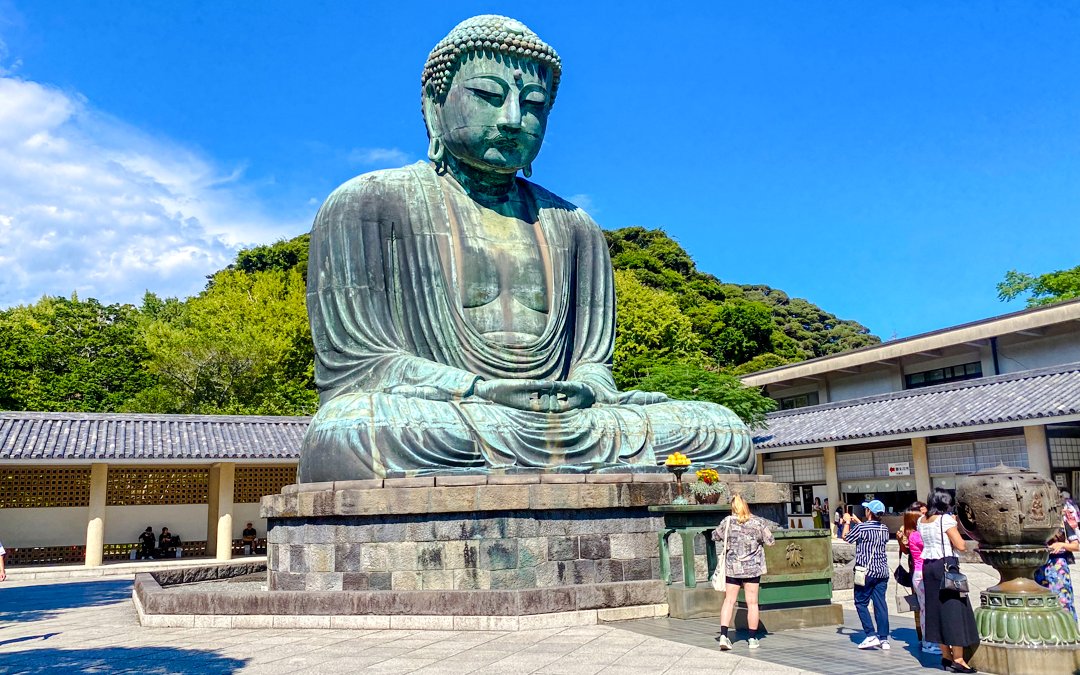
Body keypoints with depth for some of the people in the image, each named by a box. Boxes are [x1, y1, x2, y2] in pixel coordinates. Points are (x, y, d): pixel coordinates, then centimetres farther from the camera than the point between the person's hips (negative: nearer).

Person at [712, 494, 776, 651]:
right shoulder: (758, 522, -6)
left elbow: (715, 536, 8)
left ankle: (723, 635, -5)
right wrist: (766, 529, 17)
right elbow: (770, 541, -1)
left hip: (732, 567, 0)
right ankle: (753, 639, 13)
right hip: (752, 567, 0)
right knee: (752, 602, 7)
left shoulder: (728, 522, -5)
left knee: (729, 601, 5)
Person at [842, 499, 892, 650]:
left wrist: (847, 521, 16)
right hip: (882, 571, 6)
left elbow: (845, 537, 2)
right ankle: (884, 639, 7)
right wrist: (858, 522, 32)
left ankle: (871, 635, -3)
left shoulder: (861, 528, -13)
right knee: (880, 604, 6)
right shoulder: (884, 529, 5)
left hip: (866, 571, -5)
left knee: (861, 603, 5)